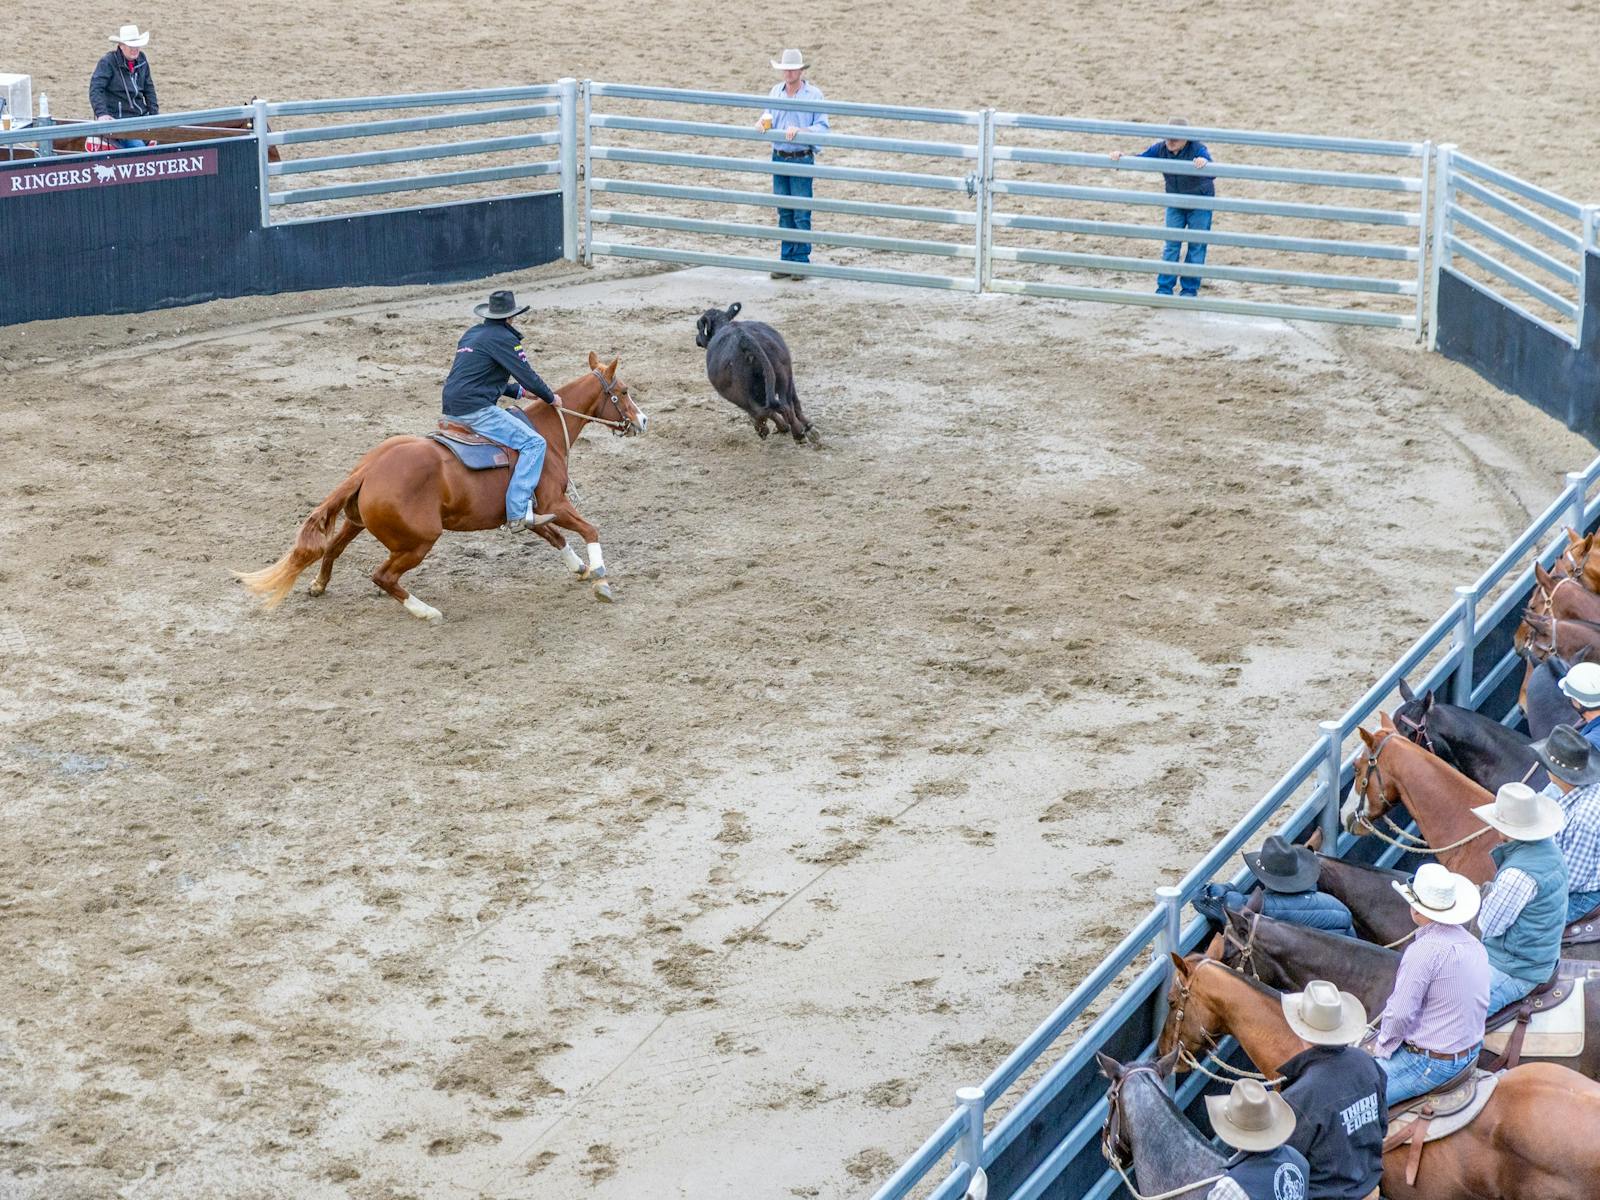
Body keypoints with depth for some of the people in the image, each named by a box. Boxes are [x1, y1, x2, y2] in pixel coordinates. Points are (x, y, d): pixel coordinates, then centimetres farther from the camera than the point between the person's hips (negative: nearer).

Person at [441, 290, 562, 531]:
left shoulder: (471, 334, 21)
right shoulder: (503, 338, -7)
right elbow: (527, 375, -8)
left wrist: (519, 391, 27)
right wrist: (550, 398, 9)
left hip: (452, 410, 10)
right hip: (476, 410, -10)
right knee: (533, 443, -14)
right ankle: (519, 513, -25)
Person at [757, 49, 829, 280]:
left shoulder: (814, 94, -7)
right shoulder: (776, 91, 7)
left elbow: (822, 127, -10)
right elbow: (768, 115, 17)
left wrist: (799, 131, -24)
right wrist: (762, 122, -6)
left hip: (801, 159, -5)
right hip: (778, 157, 5)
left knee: (801, 214, -3)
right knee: (784, 213, 10)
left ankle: (801, 261, 4)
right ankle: (787, 260, 16)